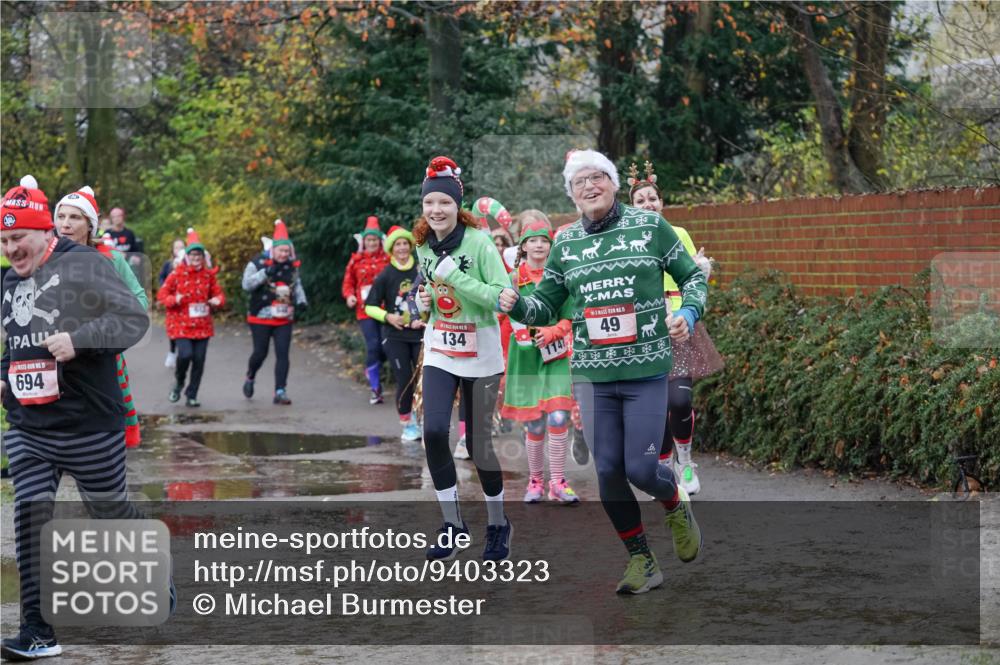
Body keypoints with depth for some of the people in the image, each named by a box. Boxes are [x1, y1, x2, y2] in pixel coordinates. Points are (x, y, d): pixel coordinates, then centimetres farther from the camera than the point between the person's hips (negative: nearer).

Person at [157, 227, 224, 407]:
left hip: (202, 325, 3)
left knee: (199, 360, 1)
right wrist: (175, 300, -21)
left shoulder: (208, 275, 6)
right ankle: (179, 382, 11)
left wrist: (217, 301, -9)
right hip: (181, 323, -3)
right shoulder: (177, 274, -3)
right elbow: (162, 295, -1)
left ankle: (192, 396, 14)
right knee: (185, 354, -20)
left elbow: (217, 293, 14)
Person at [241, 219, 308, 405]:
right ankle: (250, 378, 31)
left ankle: (280, 391, -4)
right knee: (260, 353, 1)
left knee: (282, 354, -6)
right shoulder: (258, 263, -9)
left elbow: (297, 285, 20)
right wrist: (267, 273, -29)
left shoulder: (291, 266, 5)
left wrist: (301, 300, 2)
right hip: (261, 318, -3)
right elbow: (247, 284, -19)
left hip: (284, 319, 3)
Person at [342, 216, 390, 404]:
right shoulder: (356, 261, 7)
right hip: (365, 310, 0)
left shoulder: (388, 259, 2)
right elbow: (348, 283, 15)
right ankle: (375, 388, 1)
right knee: (373, 346, -9)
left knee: (387, 346, -5)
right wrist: (349, 296, -5)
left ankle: (371, 369, 28)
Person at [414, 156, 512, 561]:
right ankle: (452, 524, 2)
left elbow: (504, 296, -22)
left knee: (479, 444, 2)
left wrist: (456, 277, -26)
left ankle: (498, 524, 25)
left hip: (480, 356, -4)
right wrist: (423, 300, -1)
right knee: (433, 432, -13)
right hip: (439, 353, 4)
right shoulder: (423, 246, 3)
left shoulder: (479, 243, -15)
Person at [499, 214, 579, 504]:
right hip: (525, 356, 0)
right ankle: (535, 480, 18)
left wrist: (552, 331, -15)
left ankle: (557, 482, -3)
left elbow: (568, 317, 2)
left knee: (558, 417, -12)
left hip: (555, 355, 0)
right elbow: (514, 314, -5)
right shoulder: (514, 278, 3)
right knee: (534, 424, 2)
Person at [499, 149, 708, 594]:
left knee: (641, 468, -9)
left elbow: (692, 276, 10)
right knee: (608, 471, 1)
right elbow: (546, 306, 14)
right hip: (591, 374, 3)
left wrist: (688, 313, -9)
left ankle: (677, 505, 28)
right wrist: (517, 306, -7)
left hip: (647, 370, -3)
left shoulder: (650, 227, 1)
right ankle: (641, 561, 18)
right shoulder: (565, 243, 8)